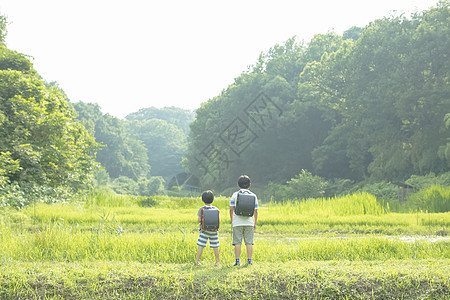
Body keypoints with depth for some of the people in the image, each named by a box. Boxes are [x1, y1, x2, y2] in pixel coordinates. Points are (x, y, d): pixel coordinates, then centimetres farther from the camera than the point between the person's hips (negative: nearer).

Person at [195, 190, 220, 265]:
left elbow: (199, 220, -8)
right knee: (215, 247, 8)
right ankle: (217, 262, 12)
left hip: (204, 230, -1)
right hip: (214, 230, 1)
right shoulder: (215, 209, -1)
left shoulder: (201, 209, -6)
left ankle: (197, 261, 1)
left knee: (201, 246, 1)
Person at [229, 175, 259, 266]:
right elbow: (255, 211, 6)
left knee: (237, 242, 1)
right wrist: (255, 223, 14)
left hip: (237, 223, -1)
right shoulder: (253, 196, 5)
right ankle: (249, 261, 2)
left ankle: (237, 261, -3)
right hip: (249, 223, 1)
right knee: (249, 243, 4)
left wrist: (232, 221, 10)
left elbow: (231, 209, 0)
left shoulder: (235, 195, 1)